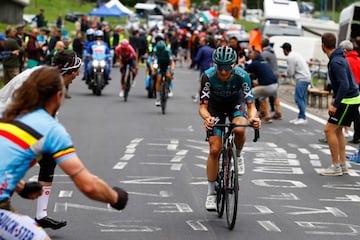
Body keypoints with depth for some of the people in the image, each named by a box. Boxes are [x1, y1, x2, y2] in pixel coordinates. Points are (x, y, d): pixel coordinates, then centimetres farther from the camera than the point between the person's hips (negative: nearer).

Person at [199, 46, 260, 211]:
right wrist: (207, 118, -54)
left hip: (236, 104, 0)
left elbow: (251, 104, -31)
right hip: (215, 106, 0)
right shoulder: (208, 76, -32)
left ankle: (238, 155, 1)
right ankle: (211, 193, 5)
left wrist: (253, 117, -53)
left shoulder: (242, 76, -32)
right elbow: (203, 106, -31)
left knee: (239, 129, -34)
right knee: (214, 150, -9)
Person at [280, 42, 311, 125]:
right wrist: (286, 74, 17)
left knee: (298, 98, -9)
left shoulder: (290, 57, -11)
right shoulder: (296, 54, 19)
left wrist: (284, 74, 8)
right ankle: (300, 117, 16)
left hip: (302, 79, -10)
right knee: (302, 99, 12)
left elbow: (290, 72, -11)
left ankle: (303, 118, -10)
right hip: (307, 78, 10)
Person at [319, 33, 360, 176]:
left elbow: (344, 85, -28)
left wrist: (335, 105, -25)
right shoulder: (338, 58, 11)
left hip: (348, 100, -10)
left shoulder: (336, 62, -22)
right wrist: (335, 97, 21)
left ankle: (336, 166, -6)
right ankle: (343, 164, 19)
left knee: (329, 129, -9)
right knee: (337, 130, 16)